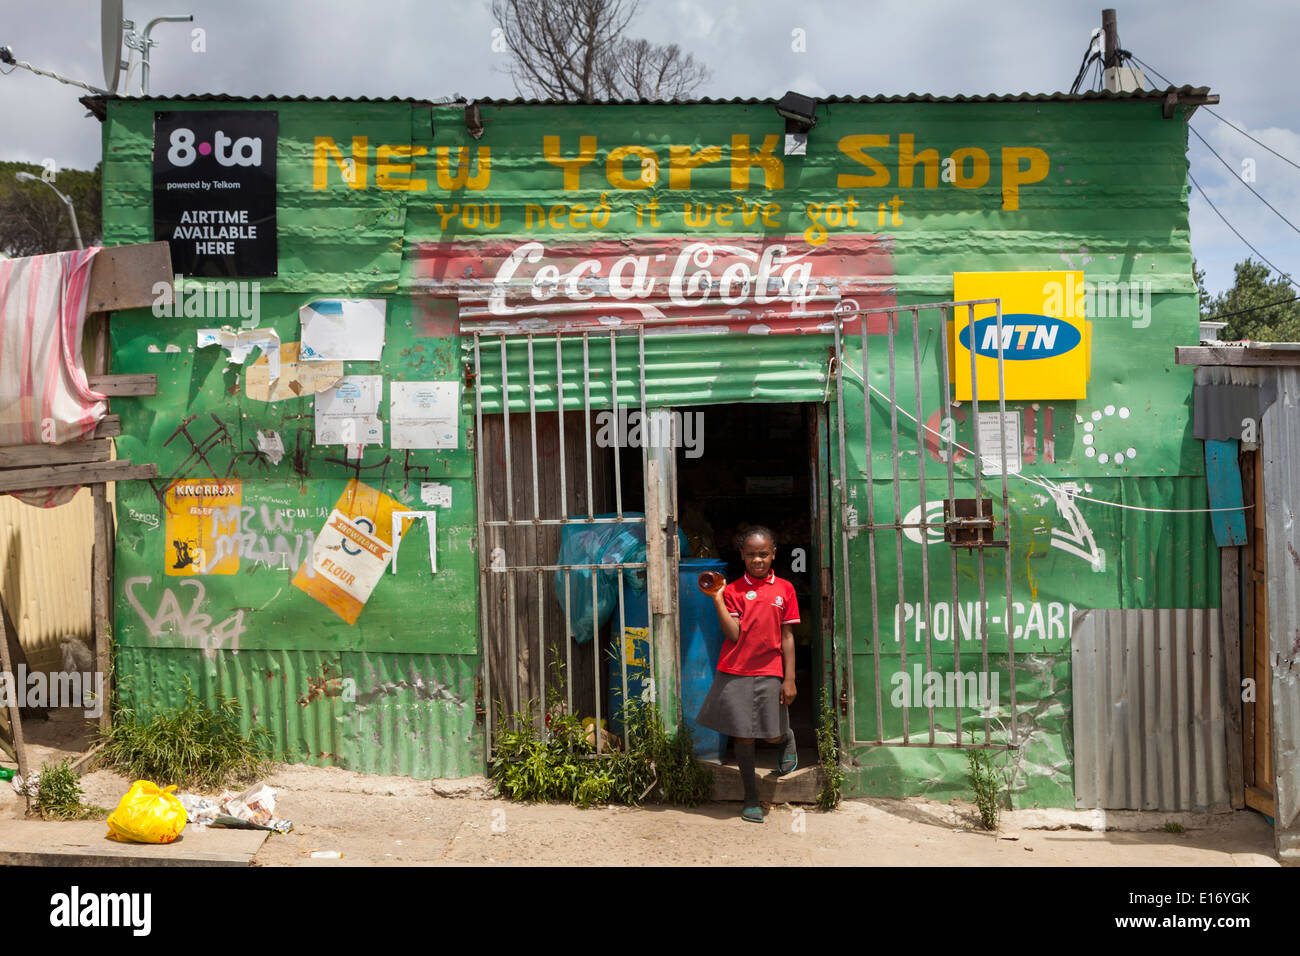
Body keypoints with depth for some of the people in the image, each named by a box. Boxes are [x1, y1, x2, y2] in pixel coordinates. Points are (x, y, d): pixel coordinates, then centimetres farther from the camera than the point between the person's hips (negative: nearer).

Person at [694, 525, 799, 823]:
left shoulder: (784, 589, 4)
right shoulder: (733, 590, 0)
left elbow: (787, 637, 4)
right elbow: (733, 634, -9)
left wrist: (789, 679, 1)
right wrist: (717, 599, -15)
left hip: (770, 673, 1)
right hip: (736, 673, 0)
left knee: (773, 735, 5)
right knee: (743, 736, 6)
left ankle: (788, 738, 43)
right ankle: (751, 799, 23)